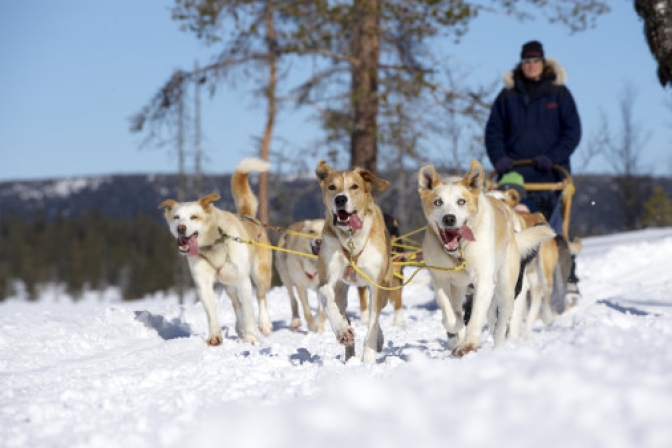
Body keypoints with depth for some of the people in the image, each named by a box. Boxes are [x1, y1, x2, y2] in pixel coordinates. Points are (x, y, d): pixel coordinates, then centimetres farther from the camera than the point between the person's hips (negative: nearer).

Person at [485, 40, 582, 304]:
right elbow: (494, 130, 14)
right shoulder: (508, 95, 14)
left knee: (555, 228, -6)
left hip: (550, 174, -2)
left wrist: (553, 157, -9)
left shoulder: (559, 93, 8)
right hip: (515, 174, 2)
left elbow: (573, 130, 4)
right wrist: (499, 158, -4)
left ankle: (569, 282, 0)